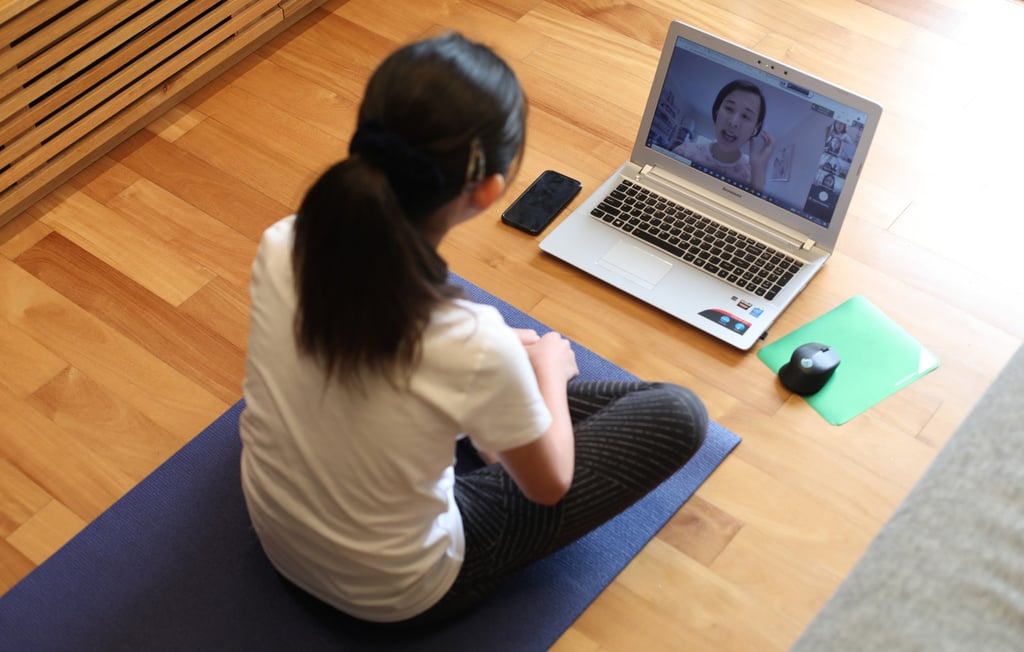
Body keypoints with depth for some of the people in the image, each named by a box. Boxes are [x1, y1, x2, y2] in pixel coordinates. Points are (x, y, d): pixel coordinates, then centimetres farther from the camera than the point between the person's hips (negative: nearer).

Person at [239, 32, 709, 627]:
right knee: (679, 416, 5)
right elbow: (548, 484, -14)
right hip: (398, 593, -5)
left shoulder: (282, 247, -22)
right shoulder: (477, 348, -37)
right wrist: (548, 364, 5)